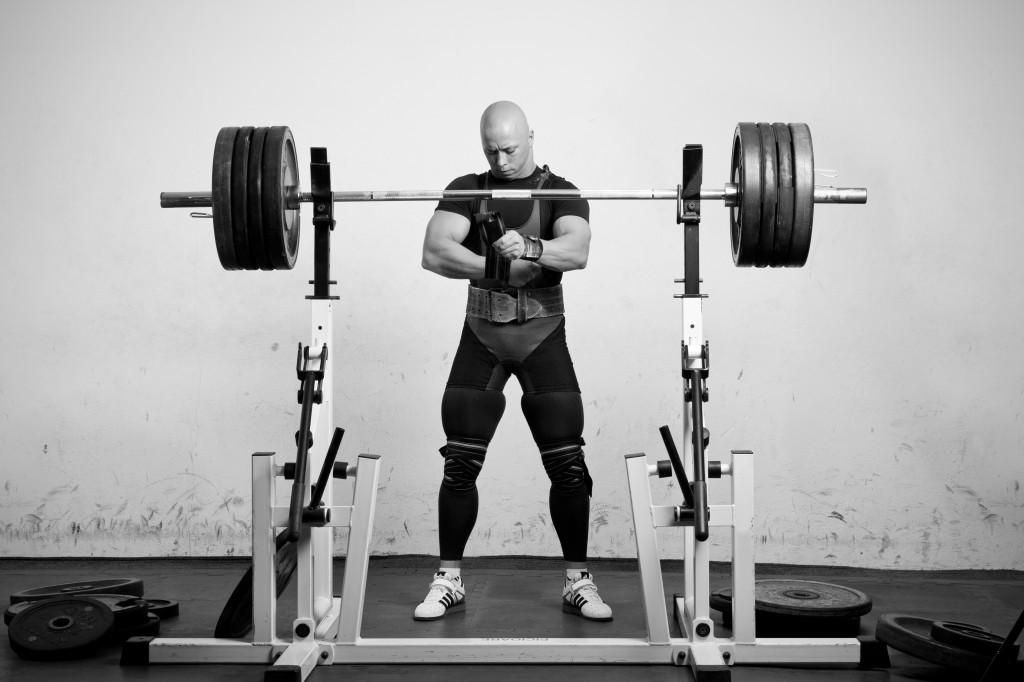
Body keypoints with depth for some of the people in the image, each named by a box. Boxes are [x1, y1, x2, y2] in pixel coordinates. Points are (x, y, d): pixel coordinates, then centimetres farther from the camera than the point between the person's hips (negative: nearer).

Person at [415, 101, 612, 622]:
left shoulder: (560, 192, 1)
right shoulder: (467, 190, 4)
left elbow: (578, 250, -19)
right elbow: (434, 251, -14)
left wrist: (529, 249, -37)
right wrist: (490, 265, -28)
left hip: (543, 336, -1)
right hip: (481, 335, 1)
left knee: (567, 464, -3)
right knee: (460, 463, -1)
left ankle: (578, 582, 11)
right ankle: (449, 581, 12)